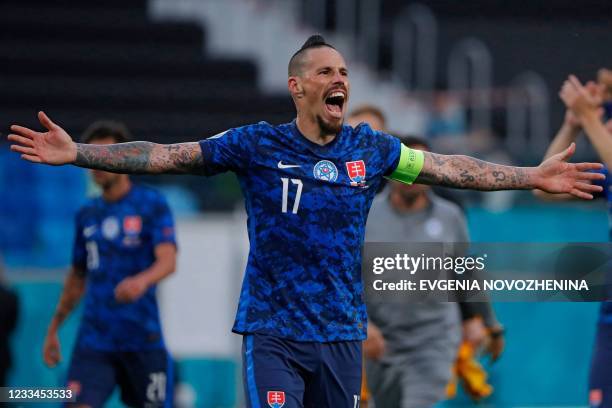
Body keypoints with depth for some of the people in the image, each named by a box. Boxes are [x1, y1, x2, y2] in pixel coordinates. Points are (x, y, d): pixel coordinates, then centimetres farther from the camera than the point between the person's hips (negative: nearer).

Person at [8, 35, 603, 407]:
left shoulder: (370, 150, 6)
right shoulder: (258, 145, -3)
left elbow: (449, 169, 14)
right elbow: (166, 156, -4)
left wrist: (533, 177, 13)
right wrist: (77, 153, -12)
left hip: (341, 334, 4)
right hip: (273, 331, -3)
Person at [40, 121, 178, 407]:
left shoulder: (151, 204, -2)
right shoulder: (87, 214, 13)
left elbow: (168, 260, -16)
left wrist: (142, 280, -38)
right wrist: (54, 329, 22)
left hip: (142, 338, -3)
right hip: (94, 339, 3)